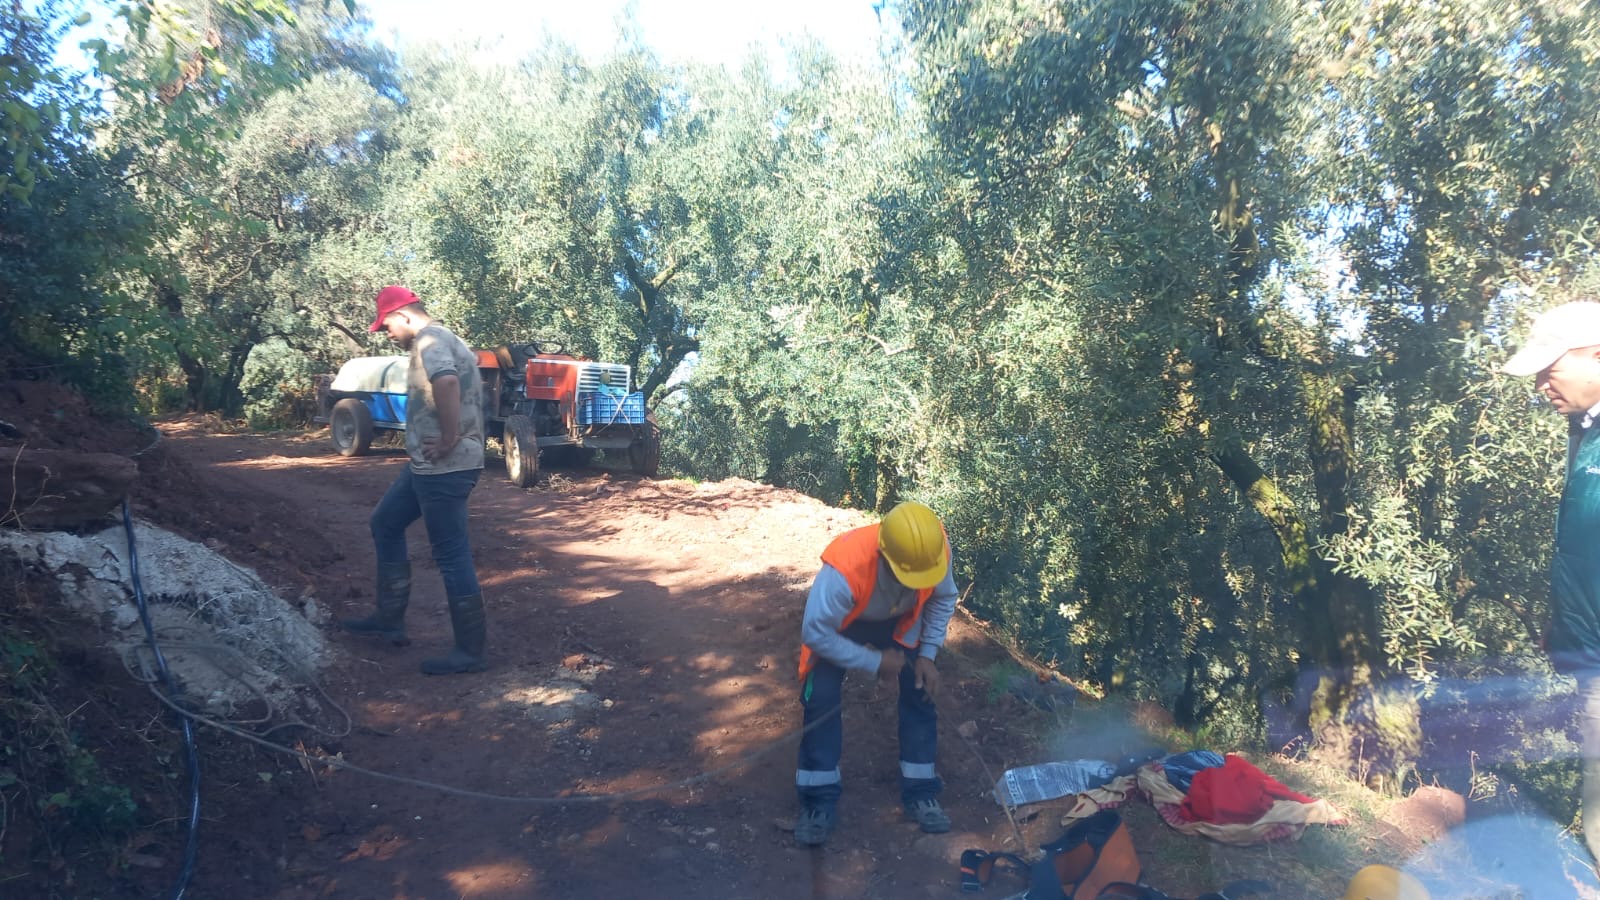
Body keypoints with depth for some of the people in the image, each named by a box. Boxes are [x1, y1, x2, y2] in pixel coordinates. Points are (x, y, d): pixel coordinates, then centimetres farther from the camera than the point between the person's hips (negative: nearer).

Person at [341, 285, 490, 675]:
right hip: (427, 465, 11)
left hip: (443, 468, -11)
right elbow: (460, 382, 30)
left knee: (452, 556, -5)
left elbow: (445, 381, -38)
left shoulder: (430, 340, -15)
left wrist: (451, 438, -28)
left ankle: (470, 652, 4)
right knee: (385, 525, 24)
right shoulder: (440, 340, 17)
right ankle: (390, 618, 32)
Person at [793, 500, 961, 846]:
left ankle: (920, 792, 14)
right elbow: (816, 633, -34)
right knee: (821, 698, -14)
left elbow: (944, 598, -10)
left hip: (900, 621, 4)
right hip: (839, 624, -3)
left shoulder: (936, 549, -33)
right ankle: (819, 802, 2)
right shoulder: (845, 569, -46)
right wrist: (874, 662, -26)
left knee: (921, 691, -3)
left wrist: (927, 654, -14)